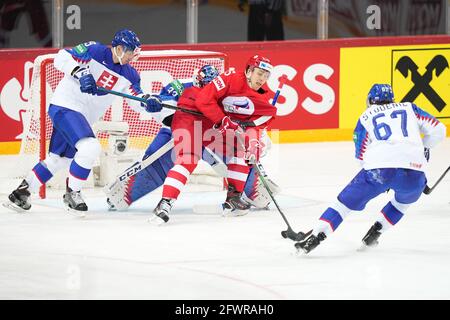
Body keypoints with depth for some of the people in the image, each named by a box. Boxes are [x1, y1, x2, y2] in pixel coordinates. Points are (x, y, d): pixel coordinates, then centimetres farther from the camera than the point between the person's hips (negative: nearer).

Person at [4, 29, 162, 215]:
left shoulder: (128, 74, 6)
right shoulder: (94, 51, -14)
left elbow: (137, 100, 2)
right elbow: (62, 58, -20)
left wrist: (149, 102, -20)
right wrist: (82, 73, -34)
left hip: (82, 116, 9)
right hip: (65, 106, -9)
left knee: (58, 159, 18)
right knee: (90, 148, -25)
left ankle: (23, 191, 33)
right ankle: (72, 192, -9)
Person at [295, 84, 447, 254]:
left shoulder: (366, 117, 22)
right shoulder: (409, 108, 25)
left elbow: (361, 155, 21)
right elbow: (437, 129, 19)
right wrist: (424, 148, 37)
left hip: (378, 167, -1)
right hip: (413, 171, 1)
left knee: (346, 201, 12)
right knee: (404, 200, 34)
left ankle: (315, 237, -2)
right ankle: (375, 232, 25)